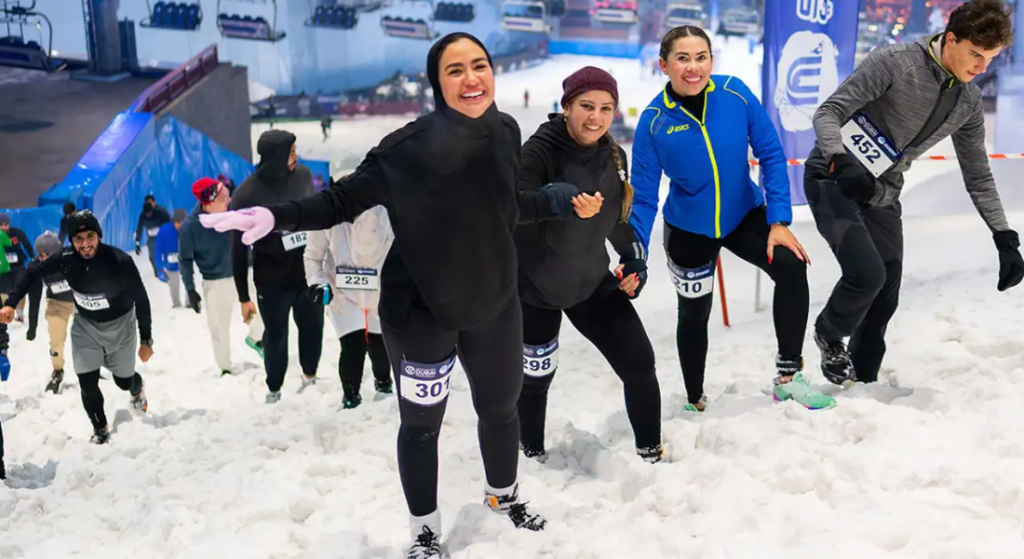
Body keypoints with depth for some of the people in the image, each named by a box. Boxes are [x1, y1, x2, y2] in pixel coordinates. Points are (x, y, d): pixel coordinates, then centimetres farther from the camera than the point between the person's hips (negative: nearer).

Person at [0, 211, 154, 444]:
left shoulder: (120, 261, -30)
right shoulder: (65, 259, -21)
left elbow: (141, 301, -19)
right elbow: (32, 273, -4)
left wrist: (146, 341, -13)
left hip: (120, 325, -2)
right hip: (85, 326, 2)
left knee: (124, 381, 13)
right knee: (87, 384, -2)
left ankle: (137, 388, 52)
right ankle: (100, 429, 25)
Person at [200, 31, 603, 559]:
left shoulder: (505, 131, -6)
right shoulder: (412, 145, -24)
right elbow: (346, 199, -21)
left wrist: (565, 200, 2)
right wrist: (276, 216, -34)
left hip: (495, 302, 6)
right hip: (420, 309, -5)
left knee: (501, 406, 24)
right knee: (421, 423, 12)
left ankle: (503, 495, 53)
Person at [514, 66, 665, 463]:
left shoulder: (614, 156, -1)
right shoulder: (539, 151, -21)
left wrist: (634, 261, 5)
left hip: (592, 281, 5)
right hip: (536, 286, -5)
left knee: (640, 364, -1)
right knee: (537, 375, 11)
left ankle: (651, 454, 19)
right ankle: (532, 454, 37)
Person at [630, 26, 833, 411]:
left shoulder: (734, 93, -17)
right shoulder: (654, 120, -19)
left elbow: (771, 154, -10)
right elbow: (644, 198, -13)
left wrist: (779, 220, -15)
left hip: (744, 214, 1)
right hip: (689, 228, 0)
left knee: (791, 267, -25)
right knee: (693, 314, 14)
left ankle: (788, 376, -6)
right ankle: (695, 402, 41)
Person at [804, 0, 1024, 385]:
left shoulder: (969, 103, 2)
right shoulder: (894, 62, -17)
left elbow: (978, 176, 11)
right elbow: (829, 112, -19)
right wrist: (842, 162, -38)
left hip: (882, 197, 6)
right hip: (833, 180, -6)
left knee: (884, 299, 3)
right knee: (868, 273, -23)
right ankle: (830, 335, 8)